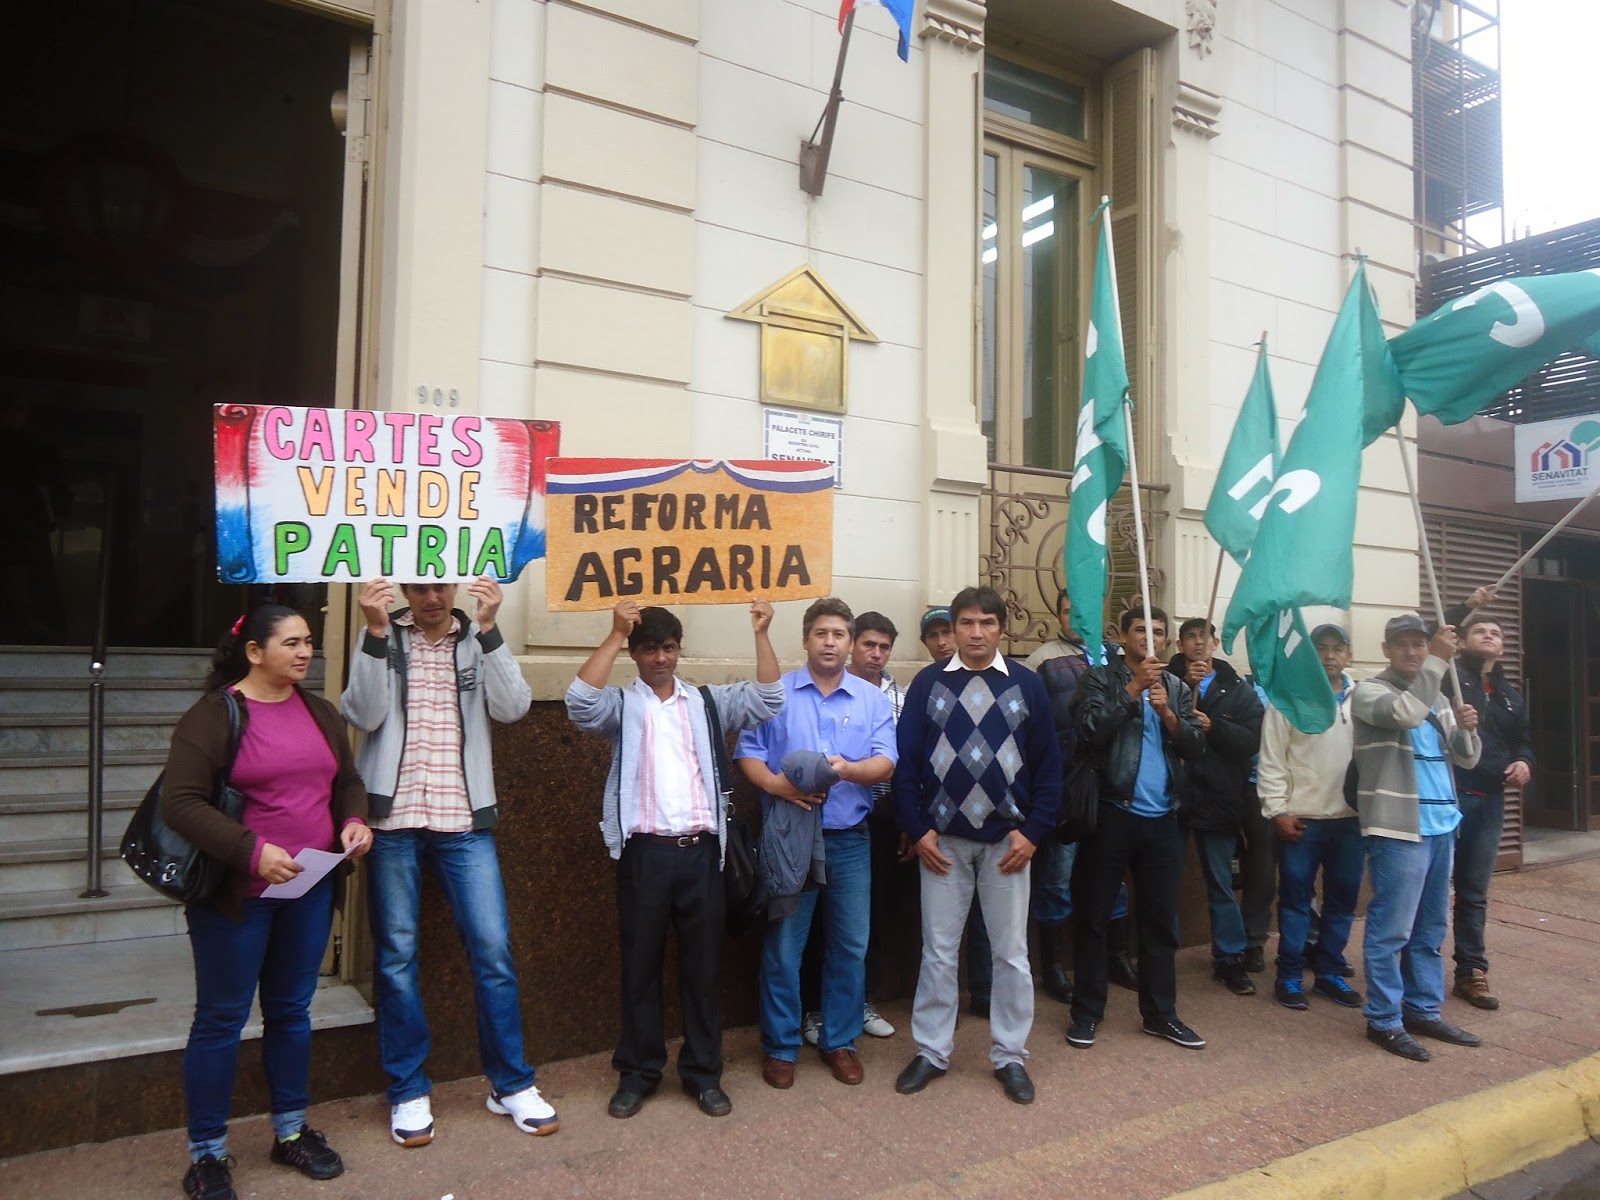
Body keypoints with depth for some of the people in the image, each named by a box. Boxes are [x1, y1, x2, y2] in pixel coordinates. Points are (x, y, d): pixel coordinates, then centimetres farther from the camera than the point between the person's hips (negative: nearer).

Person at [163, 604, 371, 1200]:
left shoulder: (320, 712, 8)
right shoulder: (215, 715, -10)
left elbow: (348, 781, 17)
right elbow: (180, 801, -16)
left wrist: (354, 821, -4)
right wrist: (251, 852, -24)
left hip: (311, 889, 5)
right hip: (237, 892, -5)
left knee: (292, 1010, 17)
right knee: (222, 1018, 7)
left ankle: (291, 1132, 32)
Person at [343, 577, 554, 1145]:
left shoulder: (479, 640, 5)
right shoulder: (382, 637, 4)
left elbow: (512, 707, -10)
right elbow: (363, 715, -9)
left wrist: (488, 627, -17)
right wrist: (375, 632, -17)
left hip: (463, 820, 1)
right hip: (393, 818, 0)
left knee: (492, 948, 1)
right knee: (396, 954, 7)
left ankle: (511, 1084, 17)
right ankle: (408, 1091, 23)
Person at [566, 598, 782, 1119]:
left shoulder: (708, 701, 11)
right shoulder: (620, 703, 4)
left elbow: (767, 700, -2)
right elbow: (580, 703, -18)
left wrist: (761, 633, -11)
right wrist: (615, 634, -21)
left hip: (701, 851, 2)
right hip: (645, 852, -1)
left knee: (702, 964, 10)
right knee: (640, 965, 10)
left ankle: (703, 1072, 25)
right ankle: (638, 1072, 26)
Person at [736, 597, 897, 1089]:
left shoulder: (873, 699, 6)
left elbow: (885, 763, -4)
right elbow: (748, 754, -3)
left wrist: (847, 768, -24)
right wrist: (777, 783, -22)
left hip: (850, 839, 2)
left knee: (850, 946, 9)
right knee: (782, 947, 4)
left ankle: (840, 1041, 27)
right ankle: (780, 1047, 20)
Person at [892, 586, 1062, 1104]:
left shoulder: (1027, 685, 0)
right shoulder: (928, 684, -1)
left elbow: (1048, 764, 1)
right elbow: (906, 762, -1)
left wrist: (1032, 831, -7)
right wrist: (917, 830, -7)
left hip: (1007, 841, 0)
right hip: (942, 840, 0)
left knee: (1011, 953, 10)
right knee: (938, 951, 9)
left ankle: (1010, 1056, 25)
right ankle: (931, 1051, 24)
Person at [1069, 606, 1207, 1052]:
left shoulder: (1178, 688, 12)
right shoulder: (1100, 678, -1)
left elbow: (1196, 746, 3)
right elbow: (1090, 733, -15)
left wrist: (1167, 713, -14)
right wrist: (1133, 689, -18)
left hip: (1162, 818, 4)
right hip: (1111, 813, -4)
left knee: (1161, 920, 11)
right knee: (1094, 917, 3)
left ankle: (1160, 1013, 23)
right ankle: (1087, 1012, 15)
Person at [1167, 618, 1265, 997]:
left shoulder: (1239, 689, 7)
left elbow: (1251, 741, -3)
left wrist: (1213, 727, -17)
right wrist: (1185, 687, -18)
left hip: (1218, 797, 1)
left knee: (1221, 884, 11)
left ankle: (1229, 959, 21)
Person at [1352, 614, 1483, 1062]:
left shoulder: (1436, 699, 17)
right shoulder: (1369, 691, -5)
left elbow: (1466, 759, 16)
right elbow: (1405, 714, -27)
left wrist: (1467, 728, -4)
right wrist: (1438, 662, -22)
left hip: (1440, 824, 8)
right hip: (1398, 827, -8)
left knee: (1430, 928, 15)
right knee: (1391, 929, -4)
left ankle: (1424, 1011, 26)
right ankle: (1384, 1020, 5)